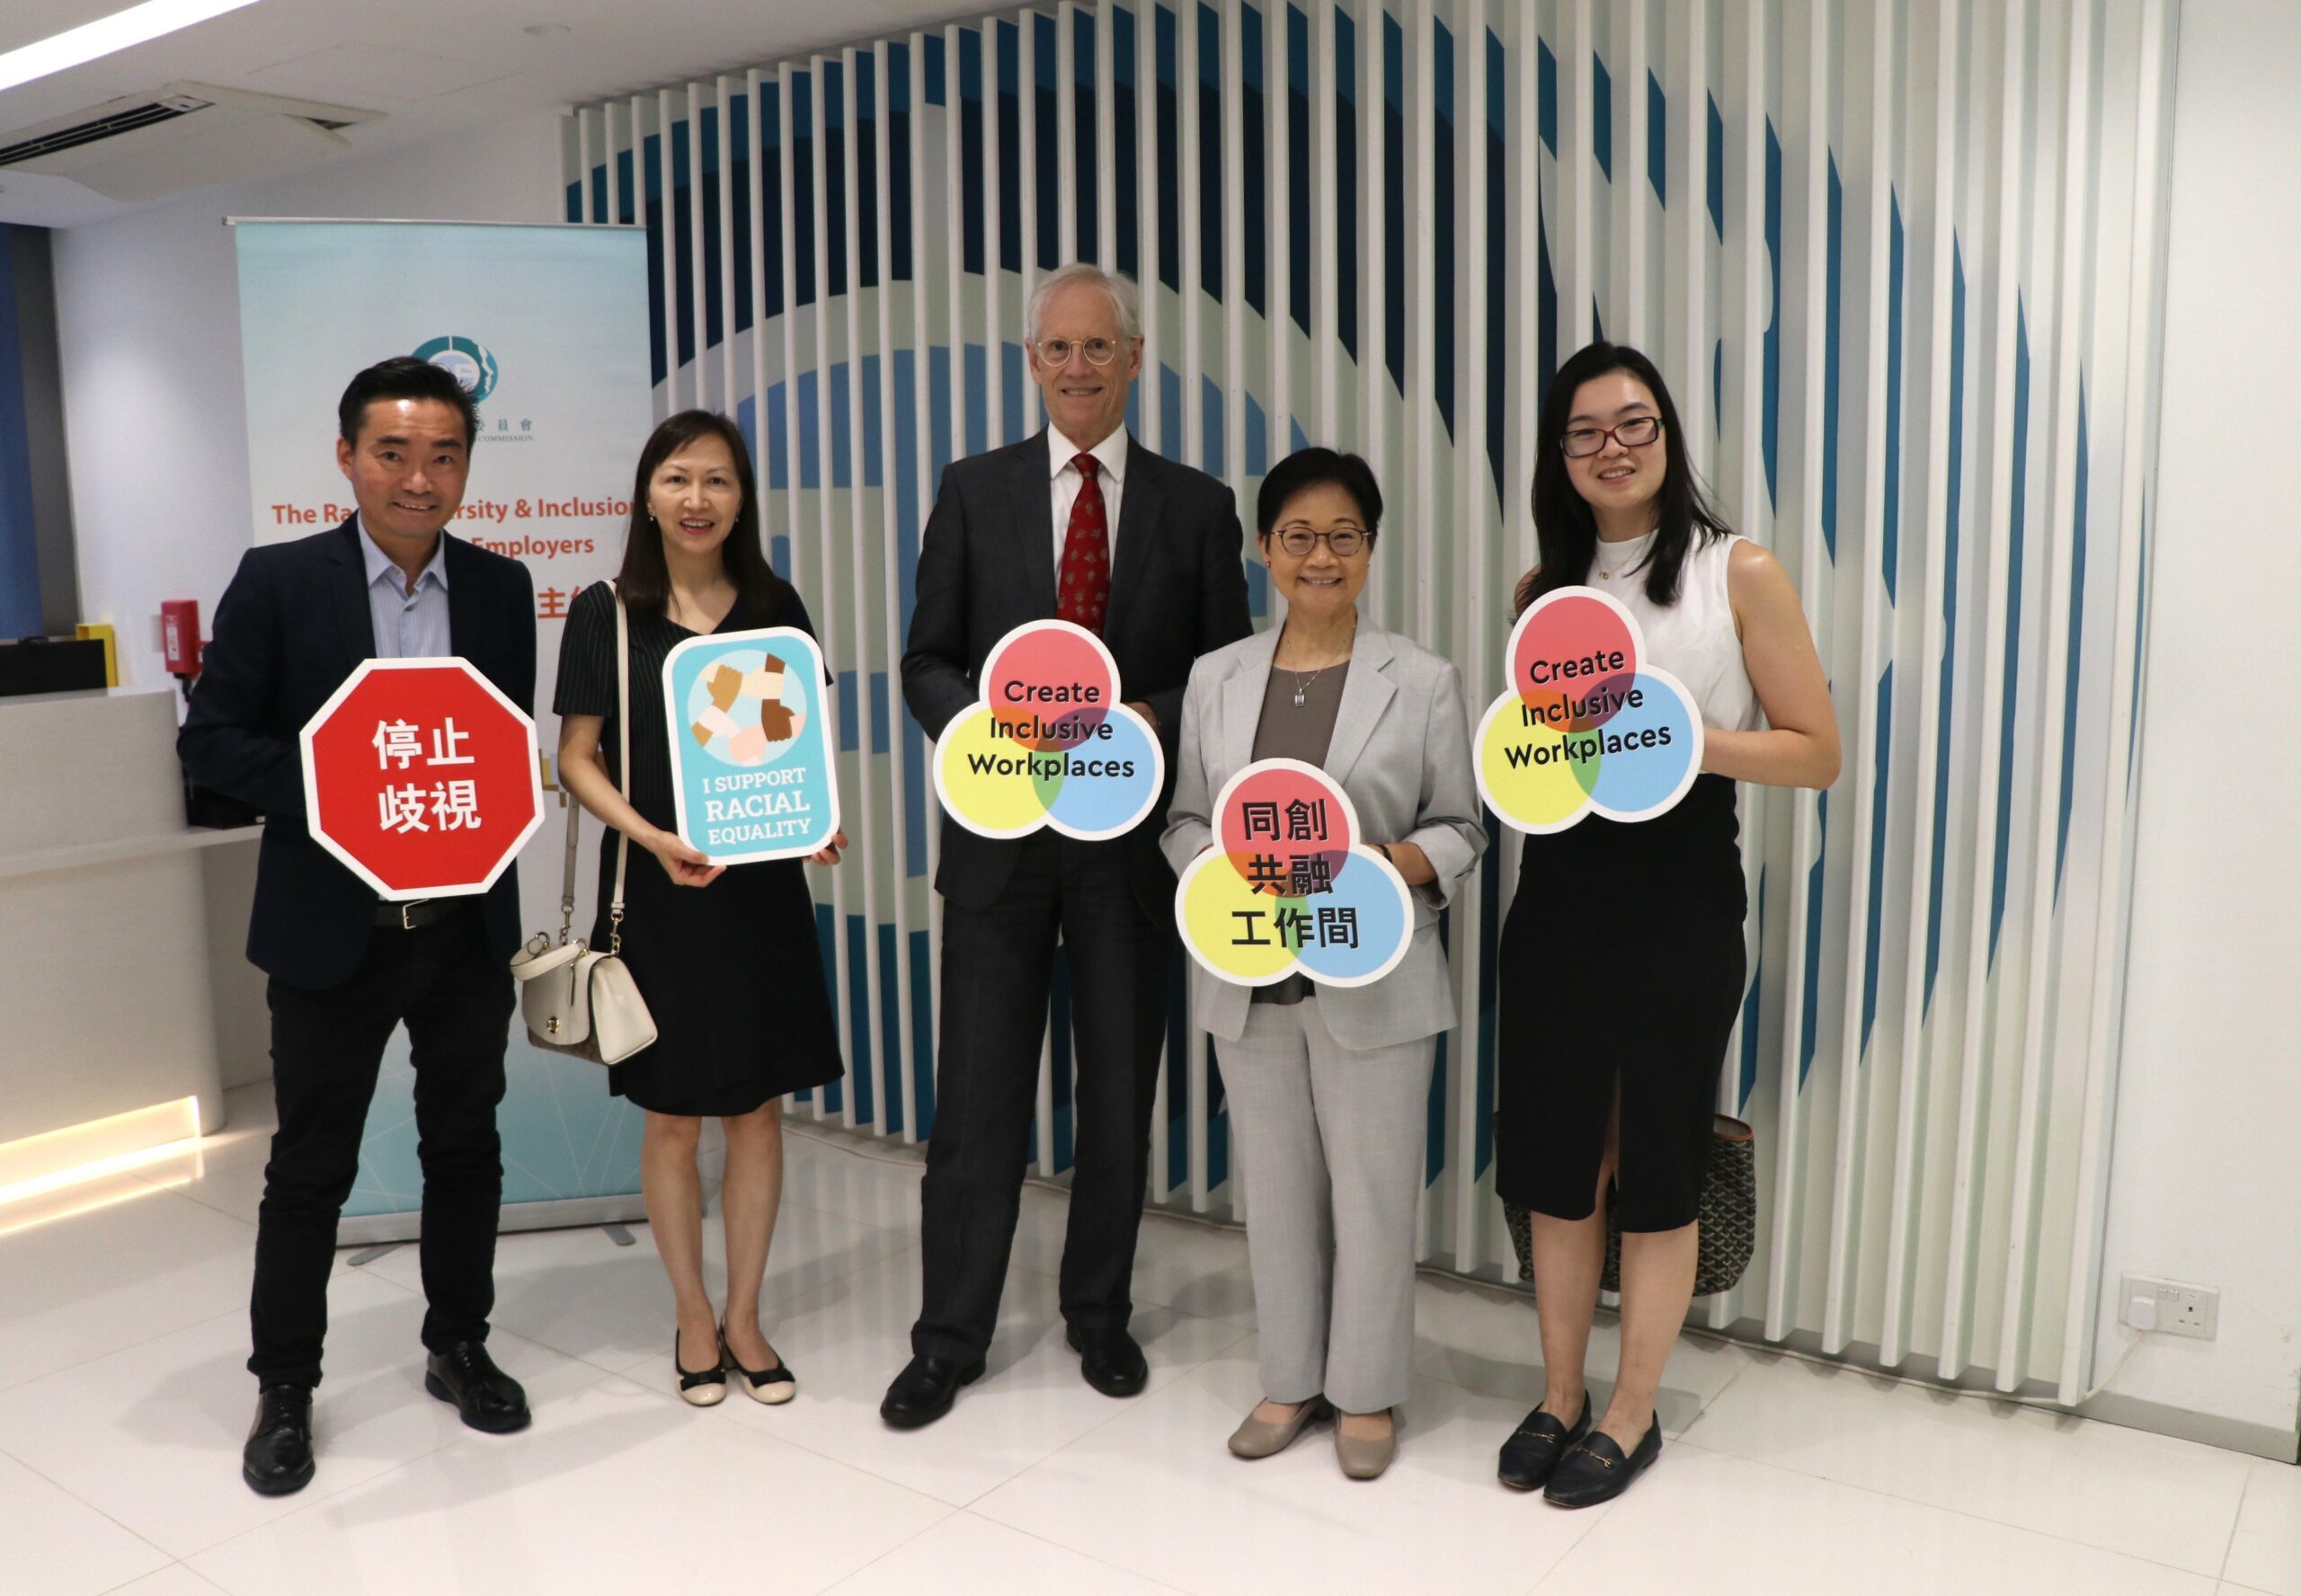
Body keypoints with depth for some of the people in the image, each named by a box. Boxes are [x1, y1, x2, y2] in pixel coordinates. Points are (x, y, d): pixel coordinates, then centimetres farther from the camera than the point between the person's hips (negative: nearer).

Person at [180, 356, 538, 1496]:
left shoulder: (500, 588, 3)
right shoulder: (278, 582, -6)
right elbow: (210, 739, -7)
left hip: (467, 922, 3)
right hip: (332, 926, -3)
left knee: (466, 1145, 14)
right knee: (310, 1165, 8)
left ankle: (458, 1347, 33)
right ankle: (283, 1389, 26)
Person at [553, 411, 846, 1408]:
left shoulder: (773, 607, 5)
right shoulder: (605, 613, -2)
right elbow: (576, 758, 0)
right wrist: (652, 837, -16)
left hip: (762, 887, 2)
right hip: (657, 891, -2)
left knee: (758, 1110, 8)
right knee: (673, 1119, 7)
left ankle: (744, 1318, 24)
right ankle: (693, 1320, 25)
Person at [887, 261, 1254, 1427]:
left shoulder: (1196, 506, 4)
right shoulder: (974, 492, 5)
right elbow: (927, 662, 4)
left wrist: (1150, 722, -15)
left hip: (1134, 836, 1)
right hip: (1001, 833, 0)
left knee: (1120, 1093, 12)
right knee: (977, 1098, 5)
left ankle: (1100, 1314, 31)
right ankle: (949, 1338, 20)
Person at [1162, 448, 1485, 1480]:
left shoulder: (1422, 680, -2)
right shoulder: (1215, 677, 6)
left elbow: (1461, 825, 0)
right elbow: (1183, 819, 8)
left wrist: (1392, 868, -19)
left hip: (1373, 981, -2)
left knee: (1372, 1190, 7)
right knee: (1274, 1188, 14)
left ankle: (1366, 1391, 27)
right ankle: (1290, 1381, 32)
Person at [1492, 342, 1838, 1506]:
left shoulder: (1739, 573, -4)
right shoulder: (1543, 589, 9)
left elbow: (1816, 753, -5)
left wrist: (1681, 737, -19)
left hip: (1680, 897, -4)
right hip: (1560, 893, 4)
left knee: (1654, 1165, 6)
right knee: (1554, 1158, 10)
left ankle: (1631, 1416, 24)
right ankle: (1559, 1397, 28)